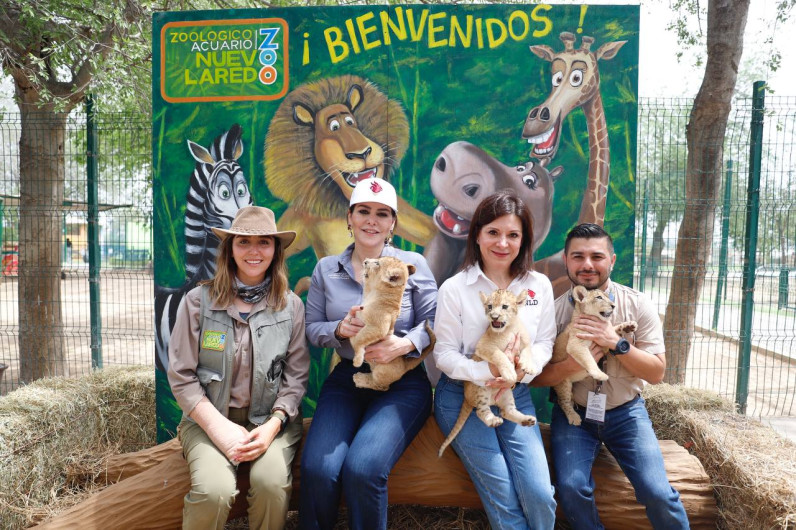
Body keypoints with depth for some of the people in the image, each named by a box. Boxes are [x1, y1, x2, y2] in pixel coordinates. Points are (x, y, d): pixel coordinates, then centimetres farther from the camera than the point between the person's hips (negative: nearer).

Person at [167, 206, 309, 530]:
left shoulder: (291, 305, -1)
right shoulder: (199, 301, -4)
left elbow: (296, 377, 2)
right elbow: (181, 376, -4)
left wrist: (273, 425, -13)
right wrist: (221, 428, -13)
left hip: (270, 419, 1)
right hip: (209, 418, 0)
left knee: (271, 482, -26)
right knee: (214, 490, -27)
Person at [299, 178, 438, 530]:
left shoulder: (413, 264, 1)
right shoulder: (326, 269, 8)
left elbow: (434, 321, -1)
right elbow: (312, 328, 8)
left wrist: (403, 345, -20)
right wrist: (341, 329, -13)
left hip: (403, 382, -2)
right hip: (346, 379, 2)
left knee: (363, 469, -25)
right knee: (317, 469, -21)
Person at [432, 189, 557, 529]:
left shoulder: (540, 286, 1)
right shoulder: (454, 288, -10)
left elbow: (545, 342, 5)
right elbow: (444, 353, -8)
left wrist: (525, 367, -17)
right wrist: (486, 372, -25)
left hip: (516, 395, 3)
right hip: (462, 396, -3)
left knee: (540, 496, -7)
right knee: (504, 499, -9)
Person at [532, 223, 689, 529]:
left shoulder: (637, 305, -7)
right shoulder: (554, 310, -9)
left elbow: (657, 372, -7)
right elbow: (536, 376, -7)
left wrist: (616, 343, -23)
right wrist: (575, 363, -26)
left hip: (625, 412, 1)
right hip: (573, 412, 0)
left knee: (657, 493, -15)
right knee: (572, 488, -20)